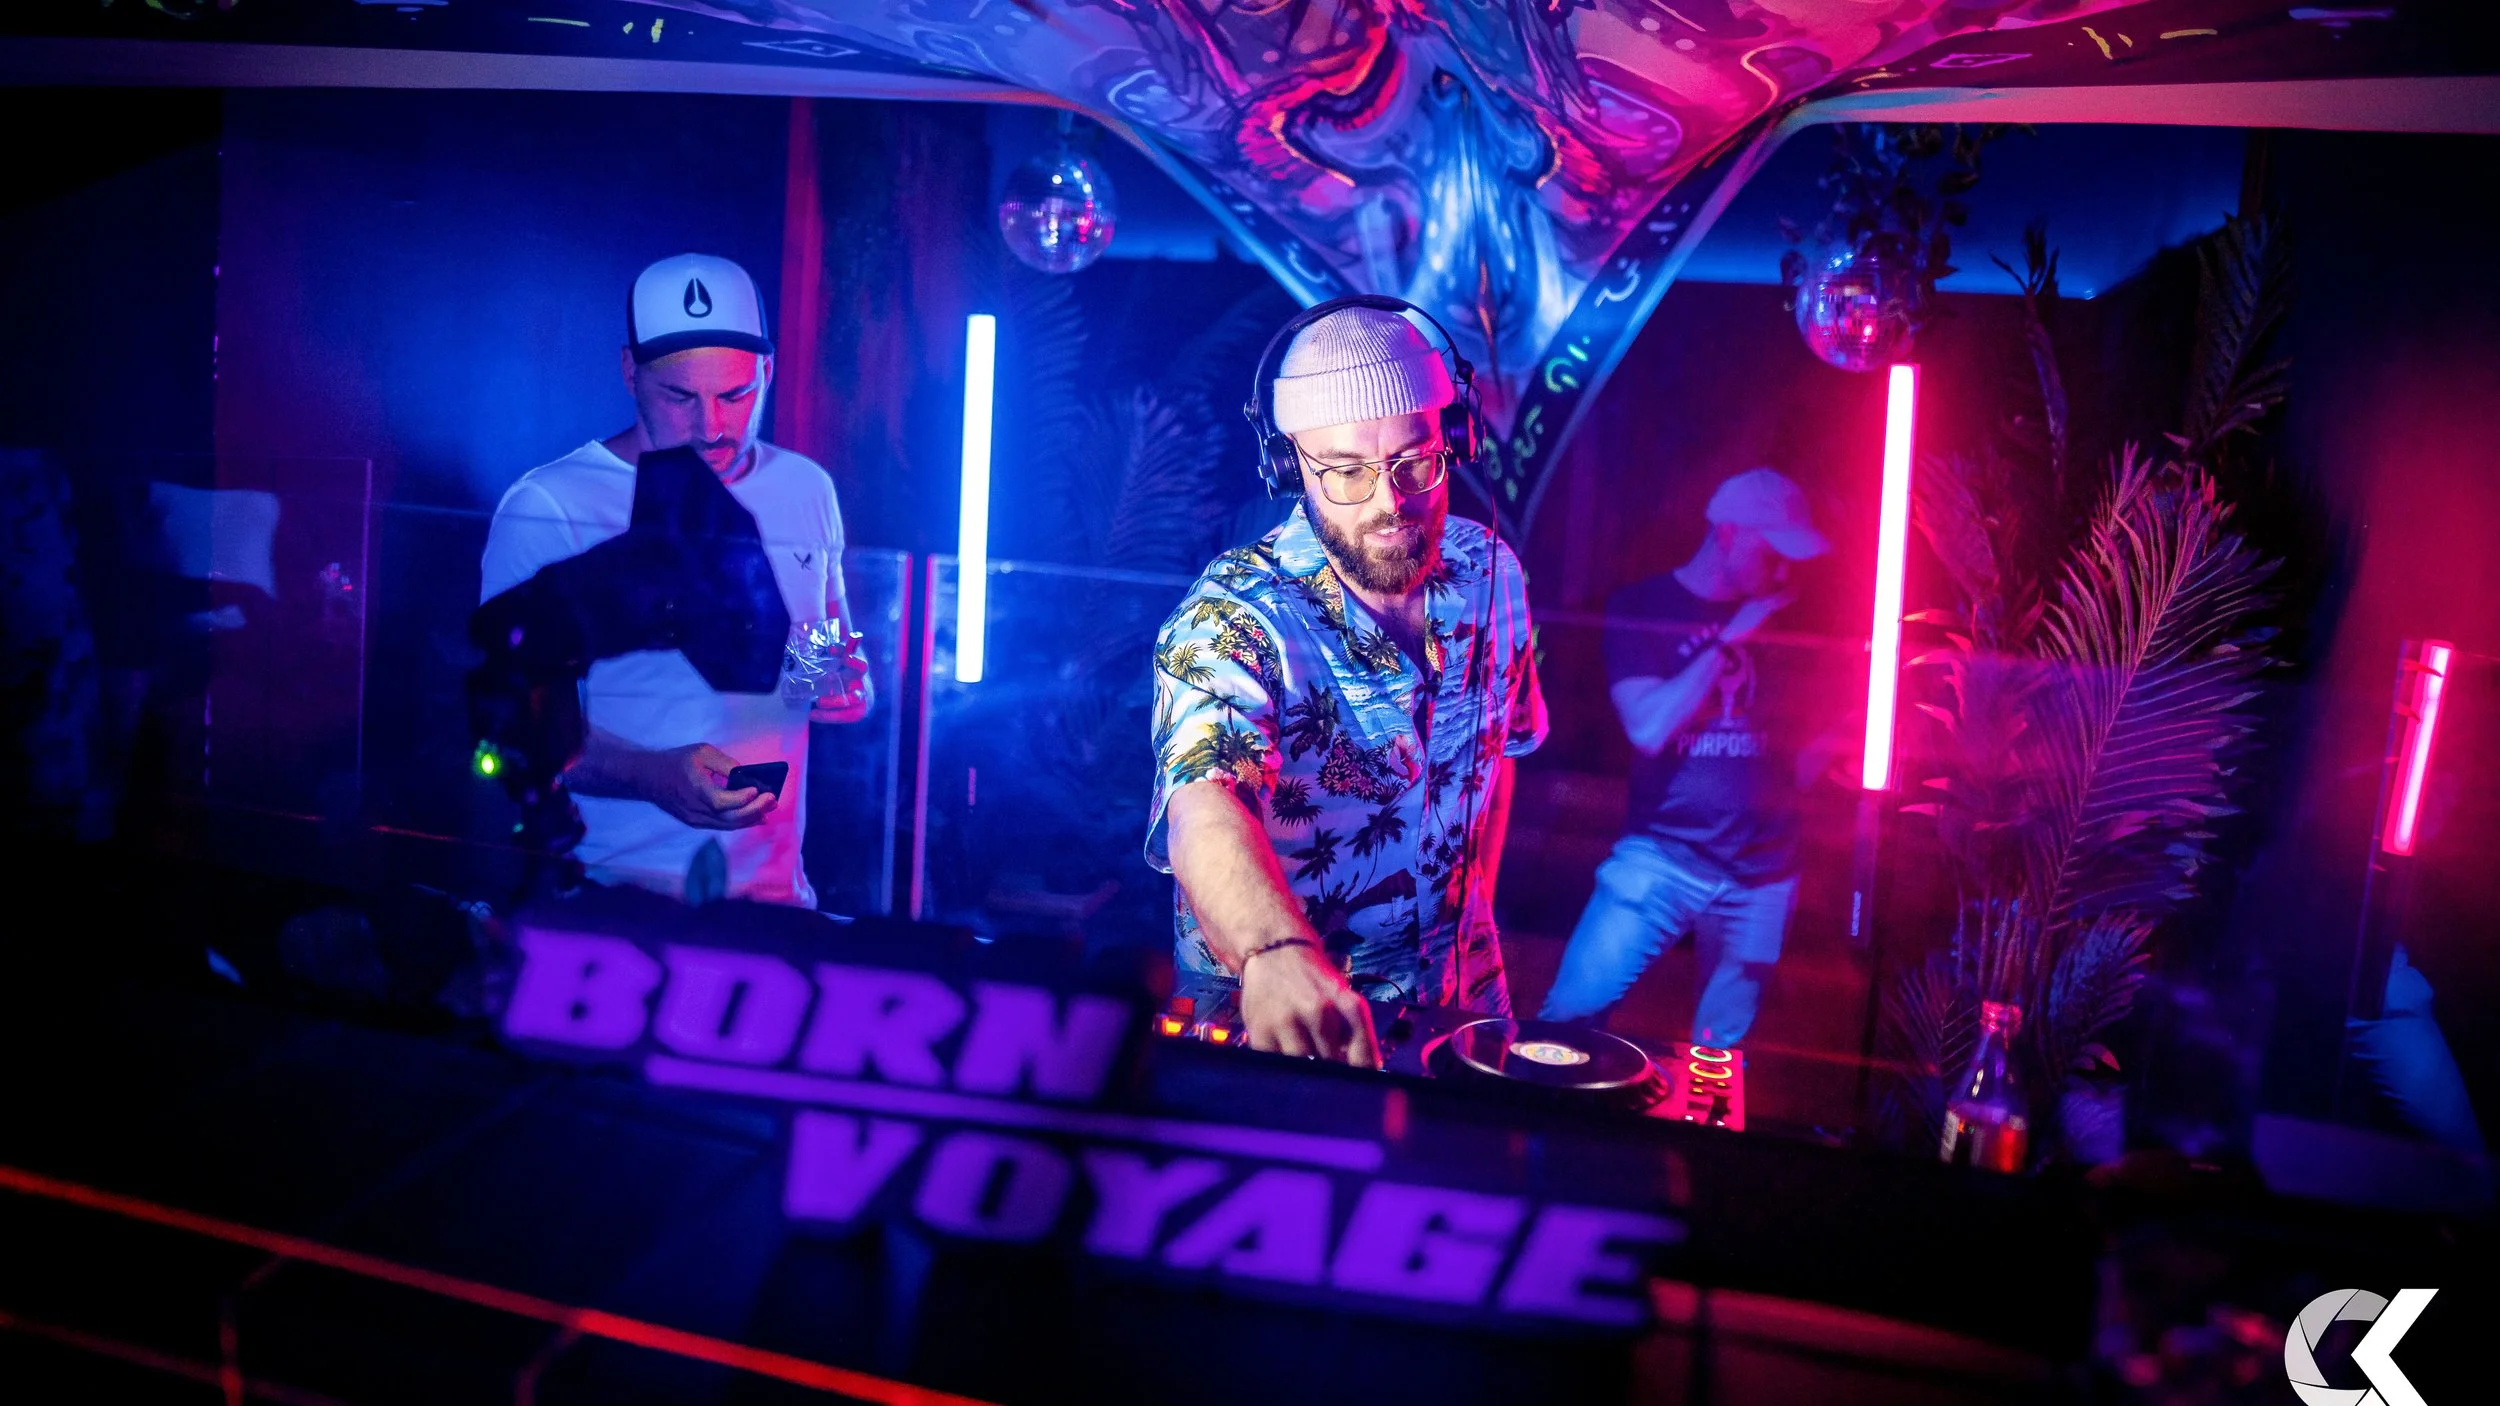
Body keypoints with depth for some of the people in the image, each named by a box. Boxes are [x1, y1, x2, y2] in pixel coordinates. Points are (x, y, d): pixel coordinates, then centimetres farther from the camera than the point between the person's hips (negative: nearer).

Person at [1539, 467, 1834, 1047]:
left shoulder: (1776, 619, 7)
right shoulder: (1641, 607, -3)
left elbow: (1794, 761, 14)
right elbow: (1648, 730, -18)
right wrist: (1728, 640, -15)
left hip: (1763, 873, 4)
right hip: (1662, 854, -3)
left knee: (1720, 1056, 10)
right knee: (1569, 1014, -11)